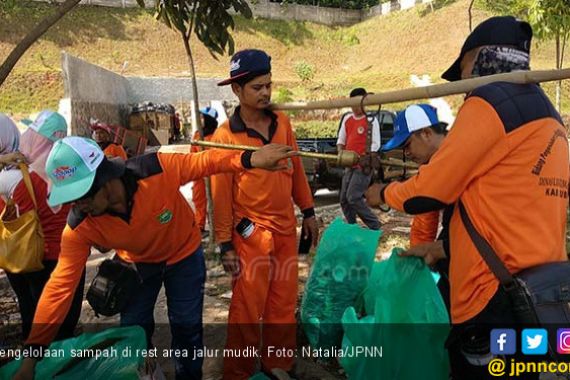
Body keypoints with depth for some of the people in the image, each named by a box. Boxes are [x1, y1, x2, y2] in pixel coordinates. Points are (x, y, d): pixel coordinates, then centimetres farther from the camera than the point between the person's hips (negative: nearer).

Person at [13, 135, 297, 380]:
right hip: (136, 264, 2)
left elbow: (205, 161, -25)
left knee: (186, 326, 10)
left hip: (183, 255, -2)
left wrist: (250, 159, -39)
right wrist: (33, 353, -26)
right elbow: (61, 285, -26)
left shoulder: (157, 171, -39)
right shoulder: (80, 227, -29)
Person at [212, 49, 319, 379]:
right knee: (247, 310, 6)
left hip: (286, 228, 5)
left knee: (284, 305, 15)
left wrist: (308, 212, 13)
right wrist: (226, 244, -8)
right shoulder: (224, 136, -10)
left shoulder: (282, 122, 4)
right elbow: (221, 194, -8)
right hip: (250, 234, -5)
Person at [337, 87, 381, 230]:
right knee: (344, 199, 8)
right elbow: (341, 139, 17)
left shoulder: (371, 120, -8)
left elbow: (375, 144, -11)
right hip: (349, 165, 7)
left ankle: (375, 226, -3)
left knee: (353, 197, -16)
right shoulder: (347, 118, 10)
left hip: (364, 165, -7)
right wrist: (341, 153, -2)